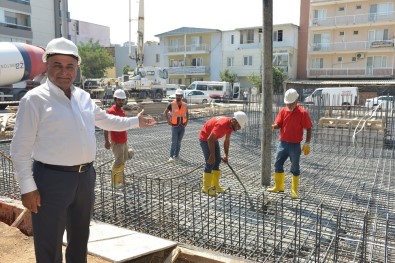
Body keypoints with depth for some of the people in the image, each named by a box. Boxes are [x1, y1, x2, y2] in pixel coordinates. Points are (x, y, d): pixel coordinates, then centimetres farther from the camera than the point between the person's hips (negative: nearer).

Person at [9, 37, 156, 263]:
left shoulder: (83, 96, 7)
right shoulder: (35, 99, -12)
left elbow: (105, 119, 23)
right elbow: (21, 148, -12)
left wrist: (135, 121, 25)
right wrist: (27, 187, -14)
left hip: (85, 176, 6)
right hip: (52, 179, -6)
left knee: (80, 237, 23)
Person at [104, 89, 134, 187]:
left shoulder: (122, 111, 10)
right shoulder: (111, 111, -17)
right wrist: (106, 141, -28)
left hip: (124, 141, 9)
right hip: (116, 142, -9)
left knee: (123, 160, 17)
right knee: (119, 162, -1)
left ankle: (120, 179, 32)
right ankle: (115, 182, 15)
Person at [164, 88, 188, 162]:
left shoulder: (185, 105, 3)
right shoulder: (171, 104, -9)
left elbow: (187, 114, 20)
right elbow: (165, 113, -2)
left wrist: (186, 121, 8)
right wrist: (168, 121, -7)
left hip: (182, 126, 4)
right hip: (175, 126, -4)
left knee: (179, 142, 10)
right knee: (174, 142, -5)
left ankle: (176, 155, 20)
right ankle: (171, 156, 2)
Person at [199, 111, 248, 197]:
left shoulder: (231, 125, -4)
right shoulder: (222, 124, -33)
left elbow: (227, 140, 8)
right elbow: (210, 139, -32)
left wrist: (226, 155, 7)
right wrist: (212, 155, -27)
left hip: (213, 139, 9)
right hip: (205, 138, -9)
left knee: (217, 161, 8)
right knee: (210, 162, -11)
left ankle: (215, 185, 17)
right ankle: (206, 187, -2)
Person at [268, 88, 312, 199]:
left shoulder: (302, 113, -10)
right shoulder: (283, 111, 2)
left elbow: (308, 128, -7)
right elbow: (278, 124, -1)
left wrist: (307, 143, -11)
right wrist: (273, 126, -23)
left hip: (295, 145, -4)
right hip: (283, 143, 4)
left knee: (295, 168, 5)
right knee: (278, 164, 10)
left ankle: (294, 190, 18)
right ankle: (278, 186, 27)